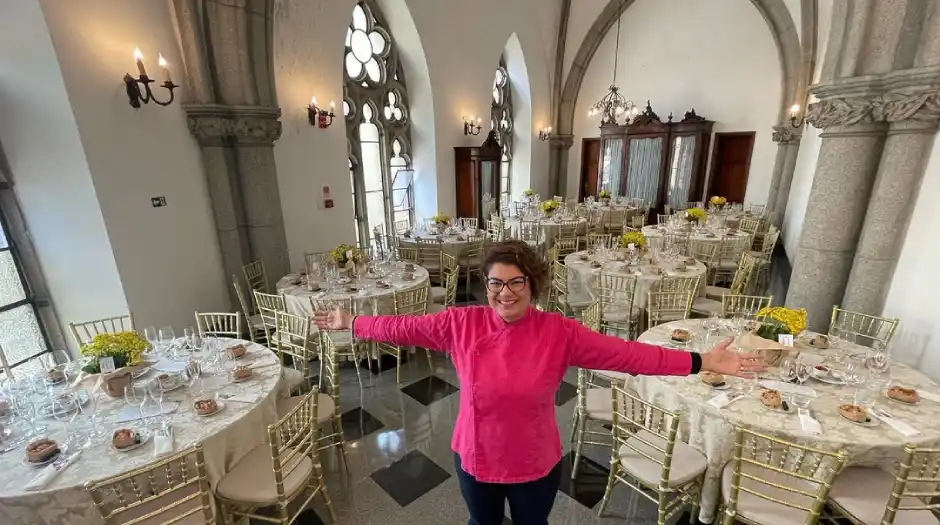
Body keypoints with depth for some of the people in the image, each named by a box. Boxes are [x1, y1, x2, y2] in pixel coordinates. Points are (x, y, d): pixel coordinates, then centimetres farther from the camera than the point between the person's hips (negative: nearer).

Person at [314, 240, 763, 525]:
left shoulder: (559, 332, -20)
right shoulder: (461, 323, -17)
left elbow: (626, 353, -21)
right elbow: (405, 328, -9)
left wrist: (701, 362, -23)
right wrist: (351, 324, -4)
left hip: (536, 465, 0)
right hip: (475, 458, 1)